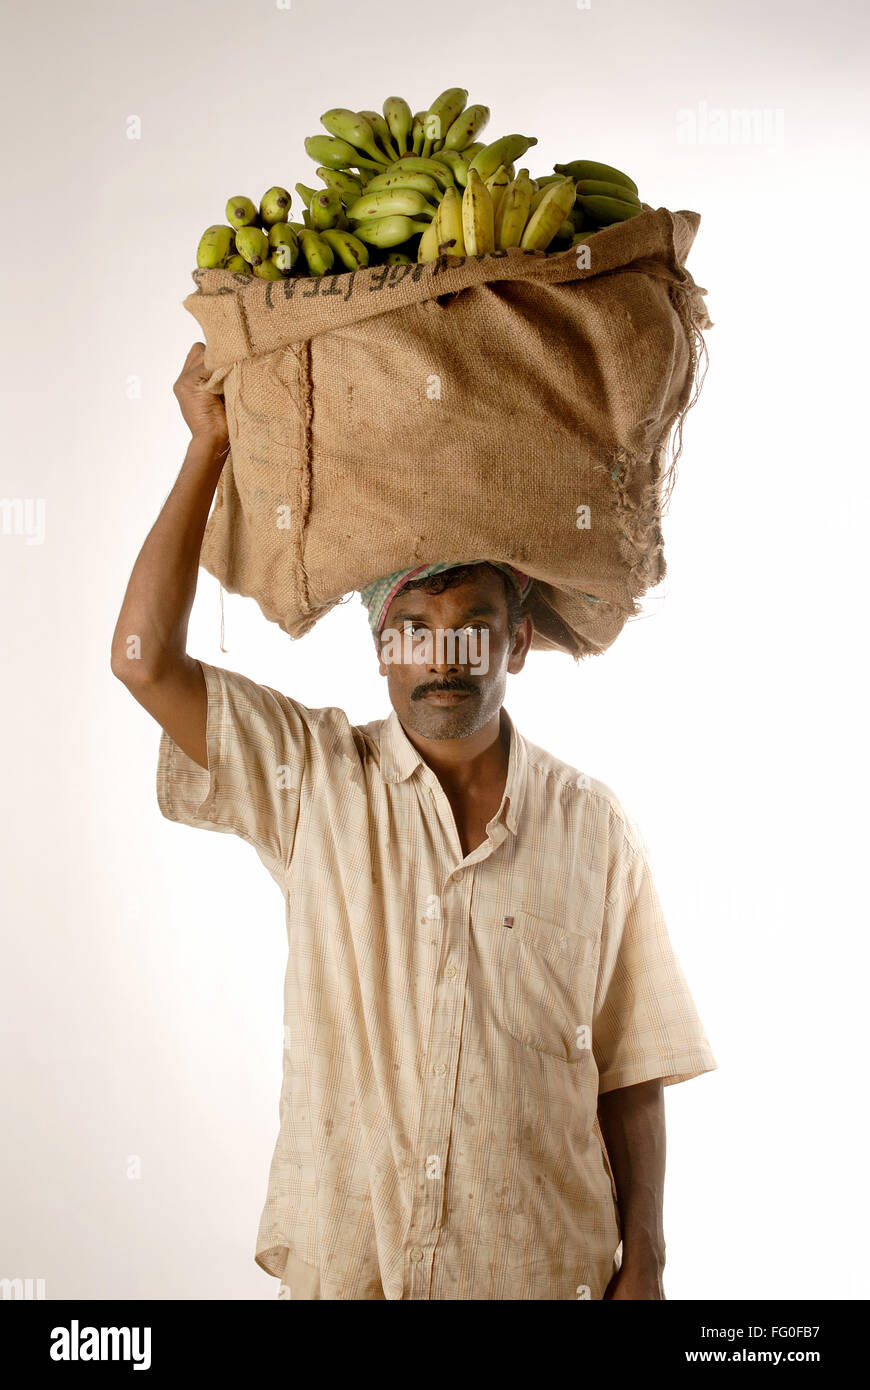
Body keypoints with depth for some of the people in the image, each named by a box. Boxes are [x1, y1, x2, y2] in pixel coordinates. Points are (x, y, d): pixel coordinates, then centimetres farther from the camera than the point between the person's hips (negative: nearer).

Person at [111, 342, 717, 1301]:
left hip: (541, 1268, 0)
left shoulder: (591, 828, -3)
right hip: (339, 1258, 0)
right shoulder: (316, 780, -3)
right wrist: (211, 445, -13)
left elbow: (630, 1074, 1)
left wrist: (642, 1264, -1)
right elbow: (146, 659, -13)